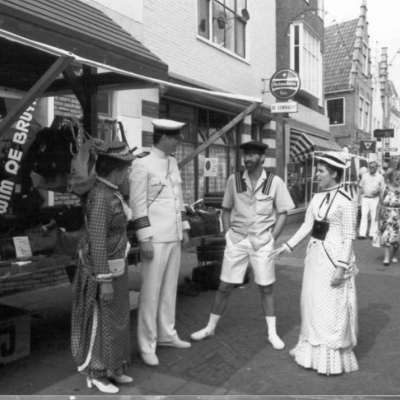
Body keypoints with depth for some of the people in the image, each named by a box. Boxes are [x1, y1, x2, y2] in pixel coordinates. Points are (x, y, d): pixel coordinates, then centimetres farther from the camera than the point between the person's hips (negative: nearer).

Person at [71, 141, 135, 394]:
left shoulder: (110, 193, 5)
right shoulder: (100, 198, -24)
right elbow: (96, 242, -24)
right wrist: (104, 281, -22)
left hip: (115, 264, 9)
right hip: (102, 268, -9)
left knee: (116, 319, 19)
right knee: (101, 322, 6)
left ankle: (112, 368, 35)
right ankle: (96, 374, 24)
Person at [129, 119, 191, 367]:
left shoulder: (173, 163, 13)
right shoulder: (142, 166, -10)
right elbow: (138, 205, -13)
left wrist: (185, 227, 15)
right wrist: (145, 238, -16)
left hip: (174, 237, 7)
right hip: (156, 239, -7)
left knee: (170, 288, 15)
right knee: (151, 292, 0)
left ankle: (167, 334, 29)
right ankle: (147, 345, 12)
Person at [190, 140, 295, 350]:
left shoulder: (275, 182, -5)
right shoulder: (234, 179, -1)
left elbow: (282, 213, 1)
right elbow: (226, 209, 9)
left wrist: (271, 238, -5)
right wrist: (227, 234, 1)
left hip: (262, 242, -1)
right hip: (236, 240, 2)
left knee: (266, 288, 8)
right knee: (224, 286, 8)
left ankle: (272, 333, 21)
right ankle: (210, 327, 24)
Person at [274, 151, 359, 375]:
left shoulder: (345, 201, -15)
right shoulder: (317, 198, 6)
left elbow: (349, 237, -15)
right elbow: (307, 226, 12)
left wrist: (341, 266, -18)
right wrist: (289, 246, 10)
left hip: (334, 258, -7)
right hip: (315, 255, 7)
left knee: (332, 307, 3)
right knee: (313, 304, 17)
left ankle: (334, 358, 21)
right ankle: (314, 350, 35)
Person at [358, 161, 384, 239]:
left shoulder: (380, 177, 4)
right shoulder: (365, 175, 10)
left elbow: (382, 187, 6)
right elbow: (361, 186, 12)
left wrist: (377, 191, -14)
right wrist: (359, 196, 4)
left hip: (374, 198, -1)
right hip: (365, 198, 1)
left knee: (374, 216, -1)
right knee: (364, 215, -5)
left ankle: (373, 234, 7)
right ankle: (362, 234, -5)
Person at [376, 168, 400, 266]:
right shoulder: (385, 189, -2)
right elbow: (380, 204, 5)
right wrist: (378, 218, 7)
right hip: (386, 218, 0)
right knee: (386, 237, -6)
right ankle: (386, 257, 1)